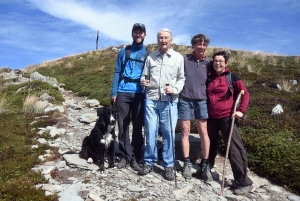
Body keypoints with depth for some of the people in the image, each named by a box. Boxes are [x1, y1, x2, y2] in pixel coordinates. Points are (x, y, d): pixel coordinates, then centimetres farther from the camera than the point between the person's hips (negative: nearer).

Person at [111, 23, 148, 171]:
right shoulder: (123, 51, 12)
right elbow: (117, 72, 8)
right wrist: (114, 92, 1)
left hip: (139, 93, -1)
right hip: (123, 92, 1)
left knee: (138, 126, 3)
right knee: (123, 125, 2)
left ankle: (135, 157, 12)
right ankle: (126, 156, 13)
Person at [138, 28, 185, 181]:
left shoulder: (178, 58, 7)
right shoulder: (151, 57, 13)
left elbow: (182, 78, 7)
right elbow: (145, 75, 18)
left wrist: (175, 89, -11)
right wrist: (143, 81, -4)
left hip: (169, 101, -2)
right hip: (151, 99, 2)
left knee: (168, 133, 2)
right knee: (150, 132, 5)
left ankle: (168, 165, 16)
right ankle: (149, 162, 20)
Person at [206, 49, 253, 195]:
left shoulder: (232, 76, -3)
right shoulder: (209, 78, 6)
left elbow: (245, 93, -2)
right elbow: (205, 95, 17)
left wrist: (241, 110, -12)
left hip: (227, 118, -4)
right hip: (211, 118, 4)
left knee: (234, 149, -6)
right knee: (210, 145, 19)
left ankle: (244, 182, 4)